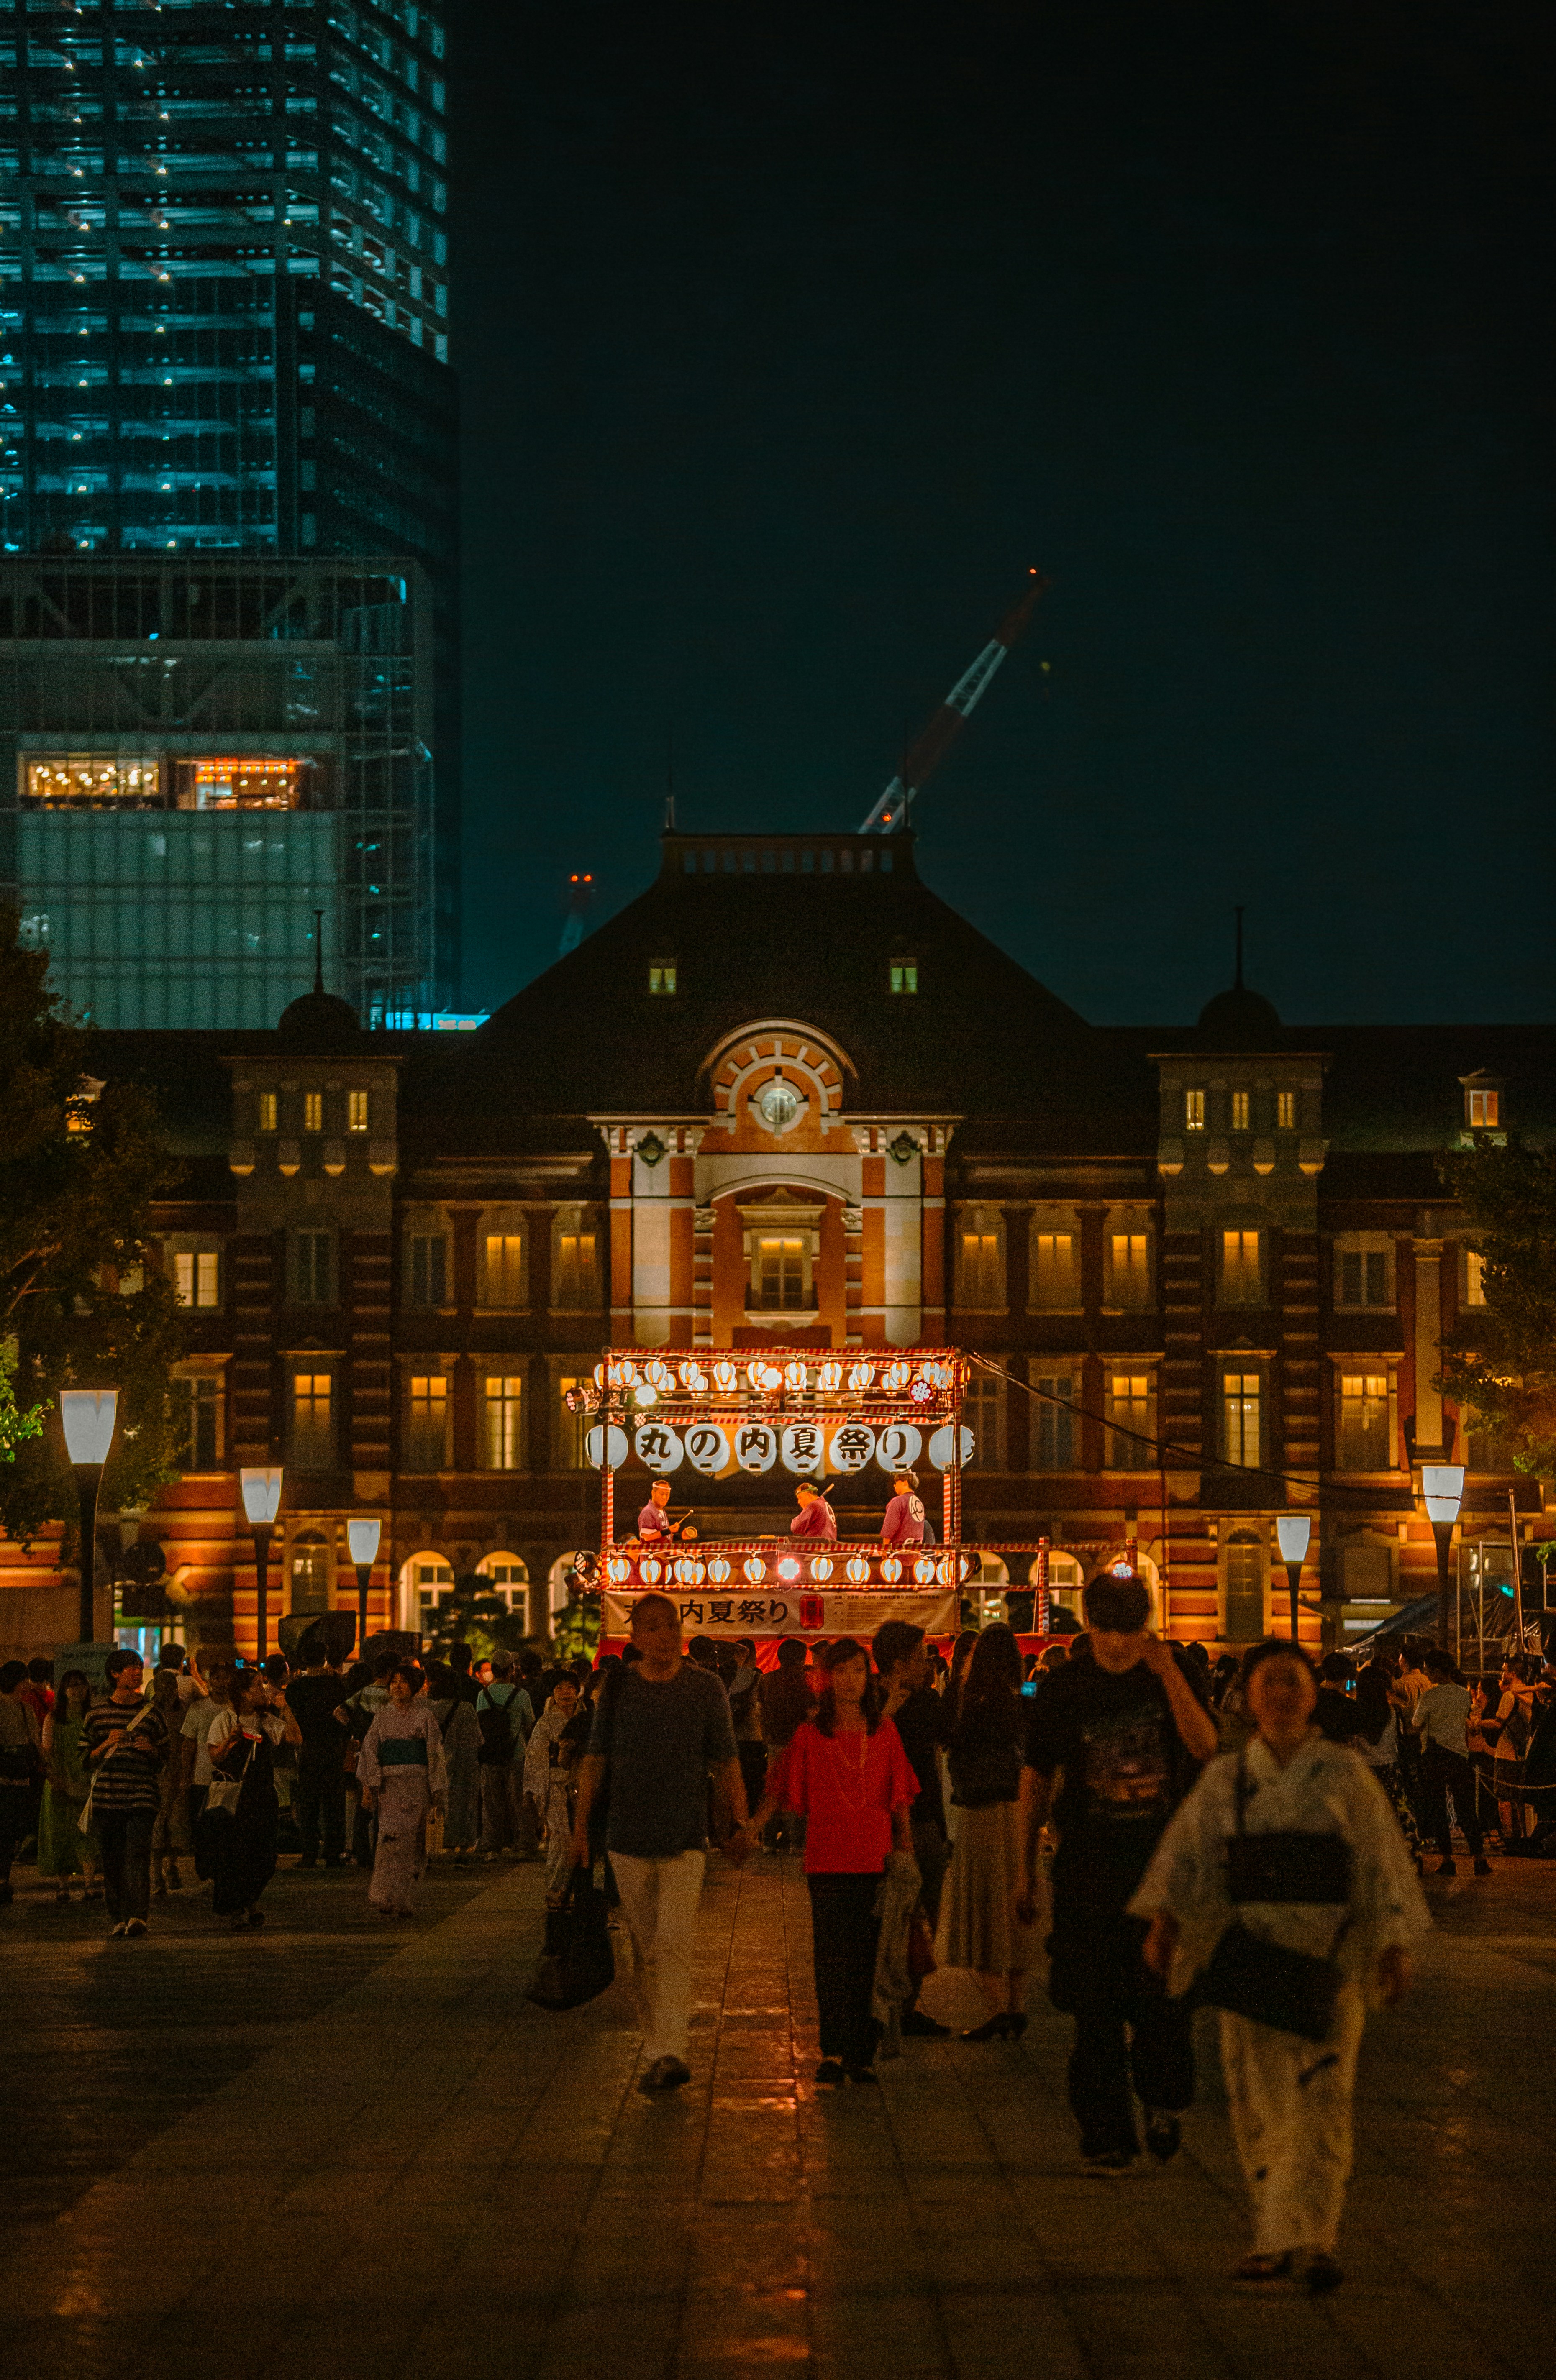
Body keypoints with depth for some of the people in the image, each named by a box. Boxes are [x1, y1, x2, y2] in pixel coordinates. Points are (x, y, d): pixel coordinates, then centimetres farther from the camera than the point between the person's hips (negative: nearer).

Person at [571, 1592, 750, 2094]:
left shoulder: (706, 1689, 0)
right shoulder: (616, 1688, 3)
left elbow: (726, 1764, 4)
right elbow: (594, 1762, 8)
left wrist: (740, 1825, -2)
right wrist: (580, 1827, 6)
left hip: (686, 1840, -2)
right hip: (629, 1839, 2)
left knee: (673, 1945, -14)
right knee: (645, 1950, 9)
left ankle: (670, 2053, -20)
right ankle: (655, 2047, 19)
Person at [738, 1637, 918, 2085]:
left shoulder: (885, 1734, 7)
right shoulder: (810, 1736, 3)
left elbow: (900, 1799, 10)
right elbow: (780, 1791, 2)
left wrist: (905, 1847, 2)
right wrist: (753, 1826, -11)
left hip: (876, 1863, 1)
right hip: (827, 1862, -1)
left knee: (867, 1960, 2)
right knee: (832, 1959, -4)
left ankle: (861, 2056, 7)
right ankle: (833, 2053, 0)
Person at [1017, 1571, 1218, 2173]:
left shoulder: (1171, 1678, 5)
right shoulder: (1063, 1689, 4)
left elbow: (1206, 1748, -11)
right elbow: (1035, 1781, 9)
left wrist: (1169, 1674, -20)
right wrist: (1026, 1870, 7)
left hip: (1162, 1852, 0)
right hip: (1088, 1862, 0)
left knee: (1160, 1996, -6)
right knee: (1096, 2005, 0)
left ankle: (1162, 2097, 21)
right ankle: (1105, 2136, 8)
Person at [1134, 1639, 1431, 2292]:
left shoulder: (1342, 1773, 4)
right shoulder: (1225, 1779, 7)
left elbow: (1382, 1859, 4)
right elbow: (1186, 1853, -1)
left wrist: (1395, 1945, -3)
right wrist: (1163, 1921, -15)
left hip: (1329, 1953, -2)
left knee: (1320, 2093, -9)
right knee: (1258, 2097, 3)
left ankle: (1310, 2241, -14)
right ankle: (1276, 2238, 14)